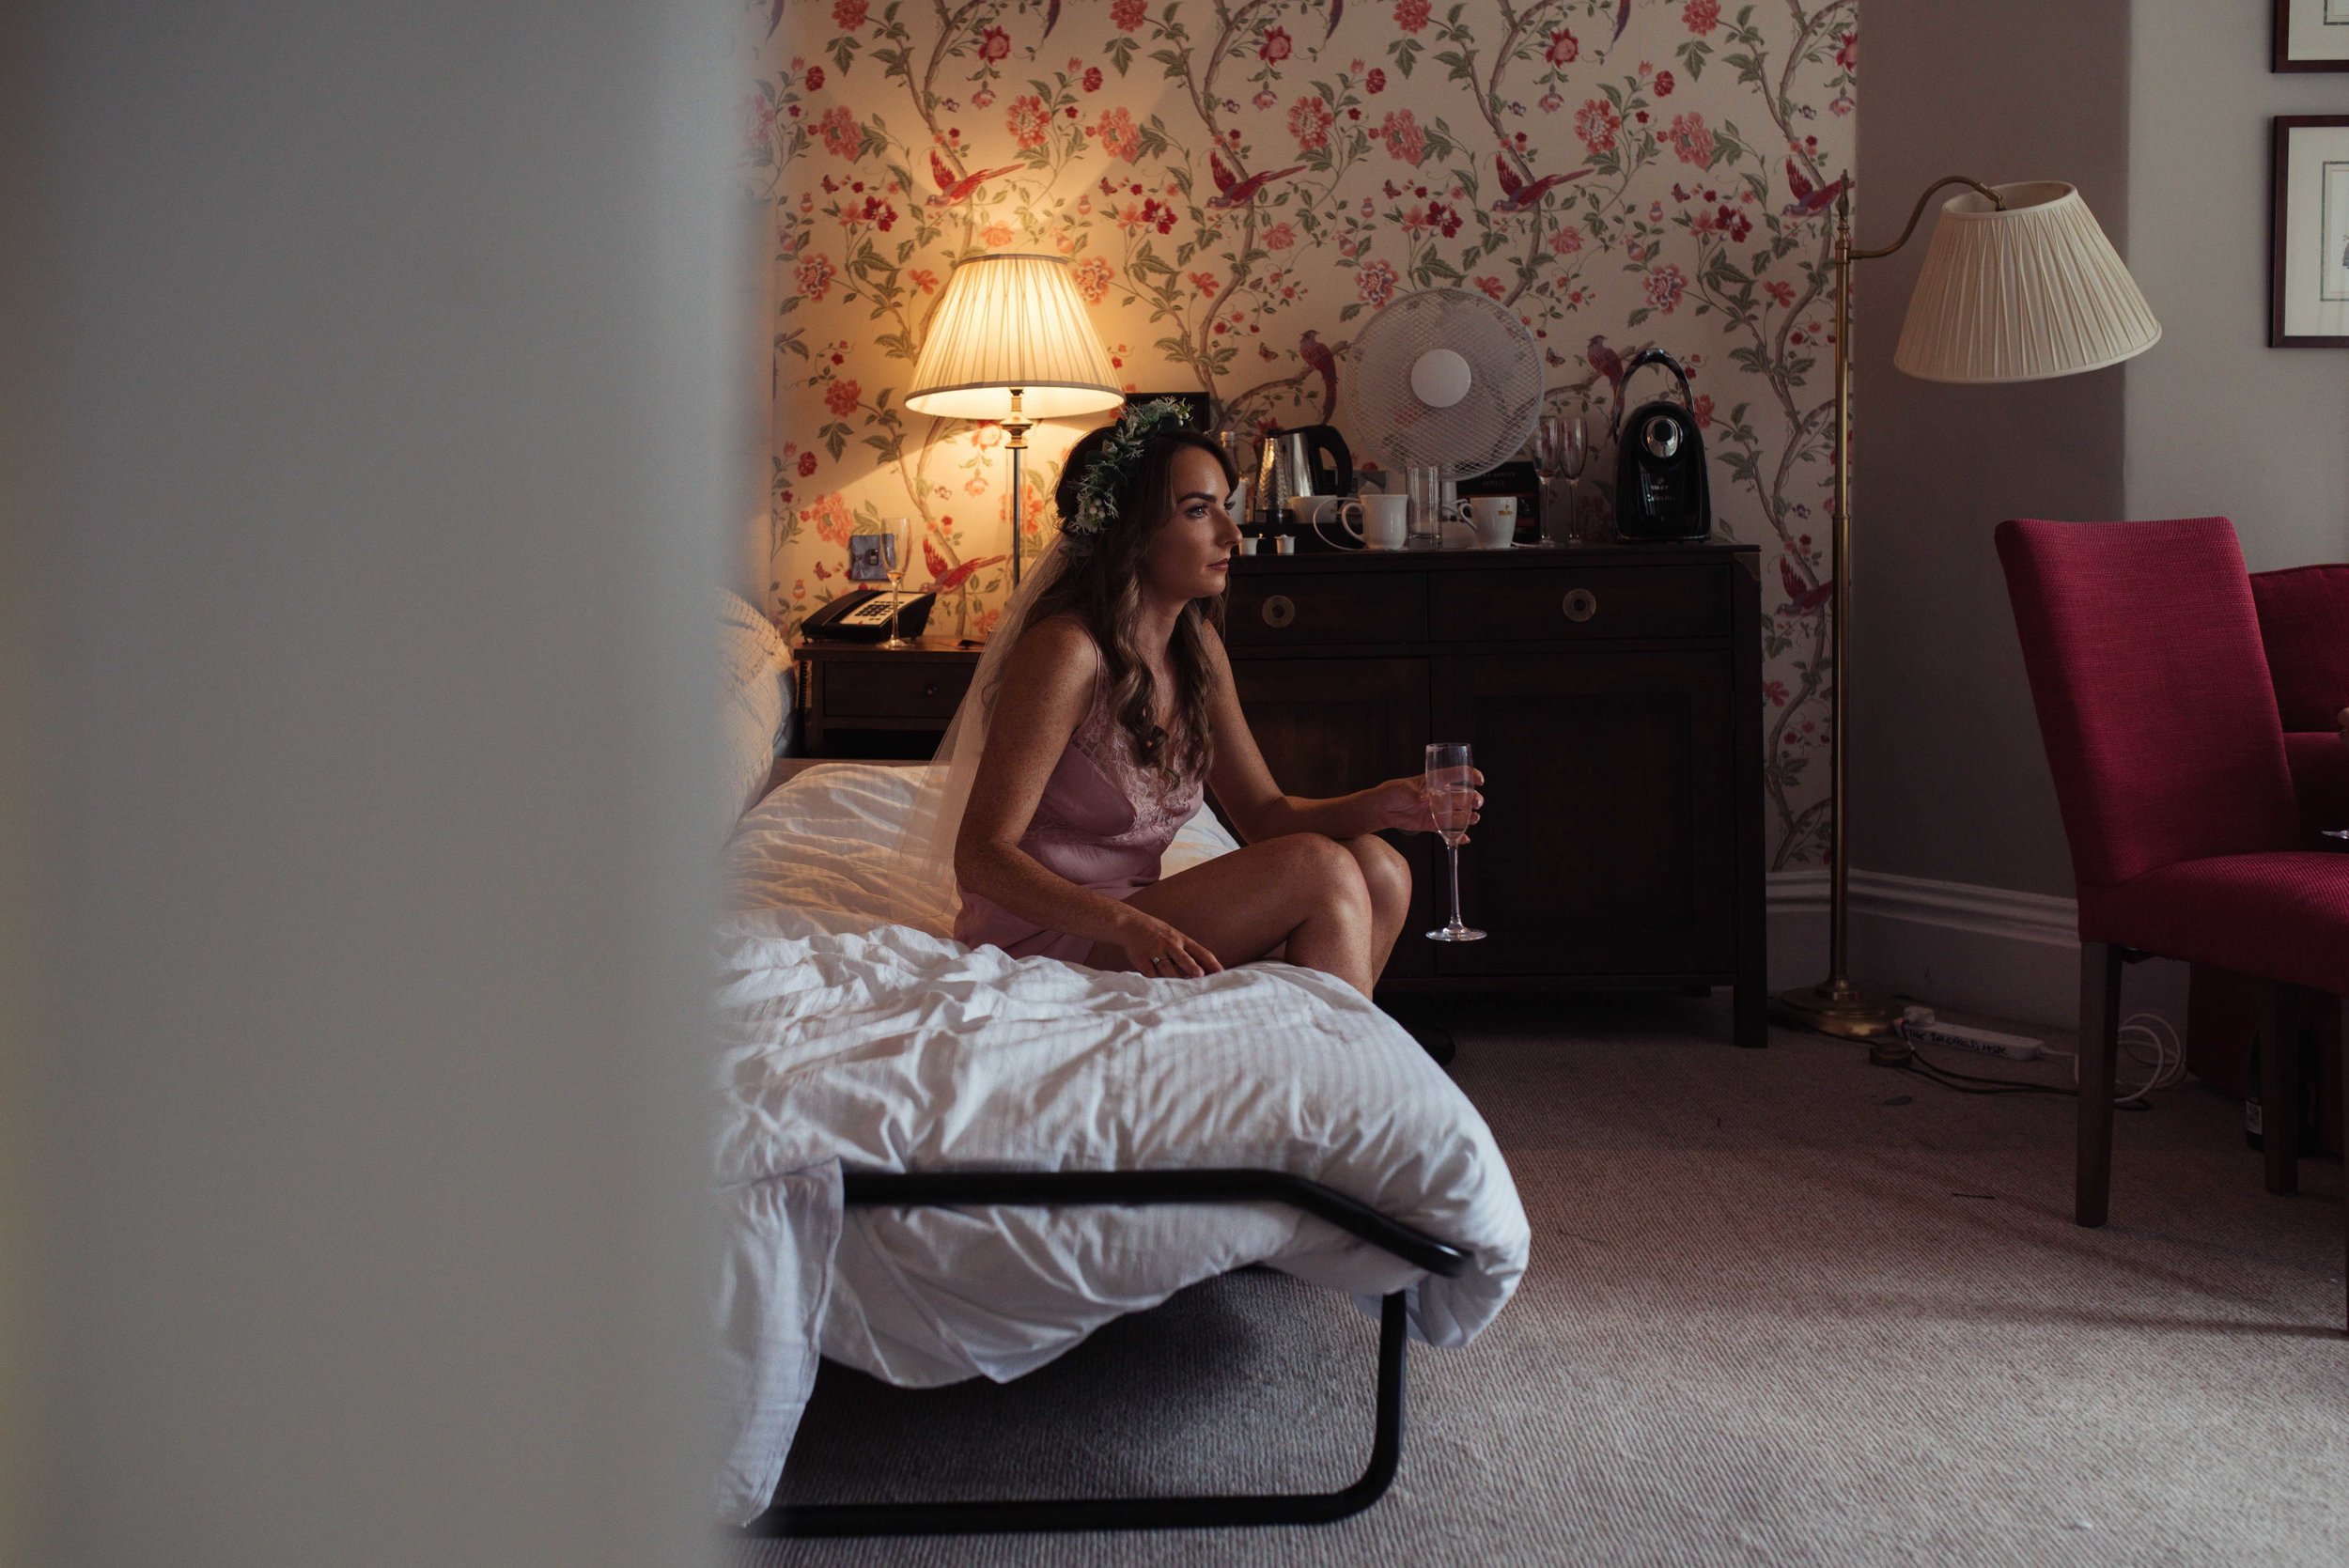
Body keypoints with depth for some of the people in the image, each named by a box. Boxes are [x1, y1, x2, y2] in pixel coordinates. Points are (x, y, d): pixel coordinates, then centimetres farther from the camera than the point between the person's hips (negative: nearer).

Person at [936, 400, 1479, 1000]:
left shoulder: (1198, 645, 7)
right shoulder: (1065, 651, -19)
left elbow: (1264, 814, 9)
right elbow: (983, 856, -21)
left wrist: (1382, 804, -10)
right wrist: (1130, 926, -34)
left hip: (1131, 910, 8)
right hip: (1045, 936, -8)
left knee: (1378, 869, -7)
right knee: (1322, 869, -19)